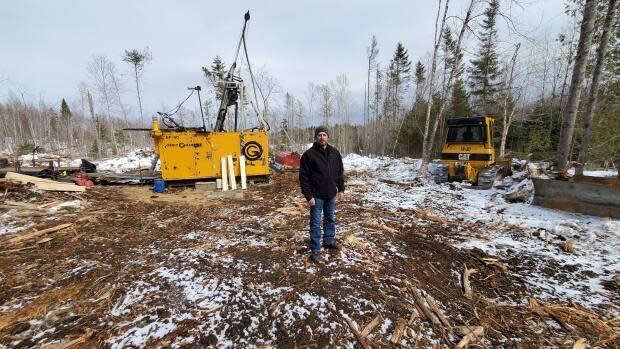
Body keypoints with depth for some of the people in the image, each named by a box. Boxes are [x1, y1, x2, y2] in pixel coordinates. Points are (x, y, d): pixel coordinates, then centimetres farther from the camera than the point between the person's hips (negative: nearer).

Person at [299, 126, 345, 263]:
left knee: (330, 219, 19)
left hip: (331, 194, 5)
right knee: (315, 223, 4)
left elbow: (340, 172, 11)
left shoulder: (335, 153, 4)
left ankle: (329, 241, 39)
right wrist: (308, 196, -16)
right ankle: (315, 250, 16)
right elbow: (304, 177, -14)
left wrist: (341, 189, 7)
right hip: (316, 196, -5)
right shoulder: (309, 154, -13)